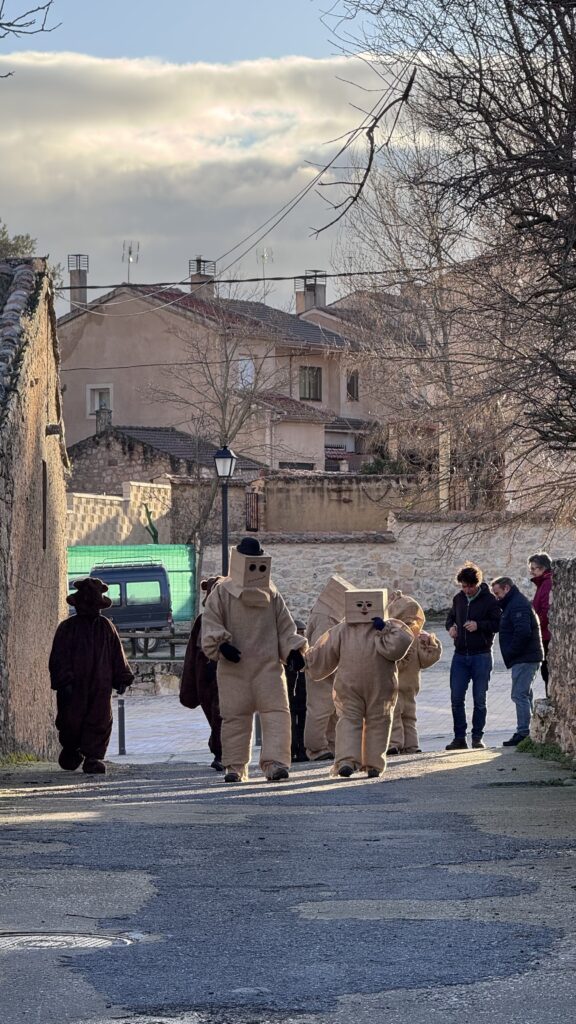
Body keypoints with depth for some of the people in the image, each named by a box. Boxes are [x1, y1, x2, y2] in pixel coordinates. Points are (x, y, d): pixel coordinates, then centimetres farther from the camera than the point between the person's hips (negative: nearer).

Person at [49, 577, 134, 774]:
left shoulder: (106, 627, 11)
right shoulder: (67, 628, 2)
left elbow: (117, 654, 14)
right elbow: (59, 657, -3)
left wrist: (122, 678, 7)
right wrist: (64, 681, -12)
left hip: (100, 686, 2)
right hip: (74, 687, -2)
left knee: (100, 721, -7)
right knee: (71, 721, 1)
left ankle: (93, 757, -5)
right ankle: (70, 750, 26)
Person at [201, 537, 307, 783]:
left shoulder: (272, 596, 12)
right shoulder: (222, 593, 3)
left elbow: (285, 627, 15)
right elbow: (210, 624, -2)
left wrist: (293, 650, 0)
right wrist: (221, 644, -19)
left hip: (268, 664, 2)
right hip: (233, 666, -2)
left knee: (276, 712, -11)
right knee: (235, 716, 1)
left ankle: (274, 763, -16)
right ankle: (235, 767, 10)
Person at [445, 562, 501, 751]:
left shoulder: (489, 600, -6)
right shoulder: (458, 599, 9)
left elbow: (498, 623, -7)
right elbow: (451, 617, 23)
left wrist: (479, 625, -20)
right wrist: (451, 626, 1)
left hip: (481, 656, -4)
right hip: (460, 656, 4)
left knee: (479, 700, 1)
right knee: (456, 698, 0)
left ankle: (477, 737, 11)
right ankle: (459, 737, 8)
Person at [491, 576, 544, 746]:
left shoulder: (518, 605, -14)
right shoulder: (515, 603, 21)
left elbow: (523, 632, -25)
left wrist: (510, 653, -18)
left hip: (524, 659, -11)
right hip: (528, 657, 11)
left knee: (520, 695, -11)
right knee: (524, 695, 14)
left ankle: (523, 733, -12)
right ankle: (527, 732, 17)